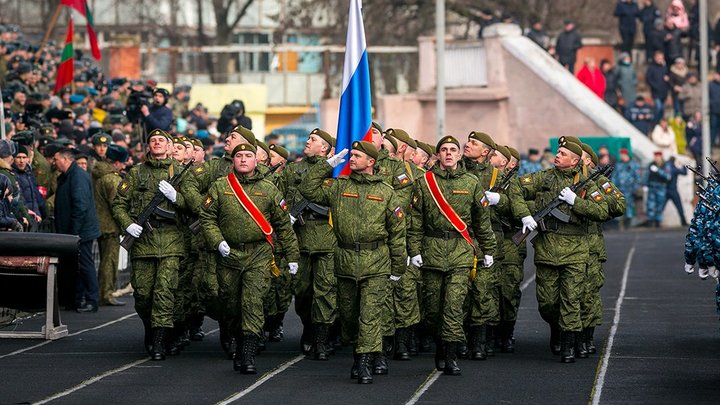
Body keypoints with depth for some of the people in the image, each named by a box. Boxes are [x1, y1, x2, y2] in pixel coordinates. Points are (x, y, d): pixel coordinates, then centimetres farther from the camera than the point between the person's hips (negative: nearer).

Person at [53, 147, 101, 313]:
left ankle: (91, 301, 1)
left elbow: (81, 206, -24)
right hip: (72, 231, 10)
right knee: (76, 266, 13)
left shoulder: (78, 176, -17)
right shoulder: (65, 177, 15)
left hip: (82, 231, -10)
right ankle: (78, 300, 18)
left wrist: (74, 231, -23)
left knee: (85, 265, -4)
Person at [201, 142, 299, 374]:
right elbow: (207, 218, 6)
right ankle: (240, 345, 28)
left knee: (252, 302, -14)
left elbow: (283, 225, 10)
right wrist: (218, 242, -9)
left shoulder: (268, 190, 6)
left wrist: (292, 256, 10)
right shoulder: (220, 187, 6)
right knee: (231, 305, 9)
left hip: (259, 256, -2)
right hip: (229, 254, 2)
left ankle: (248, 356, -16)